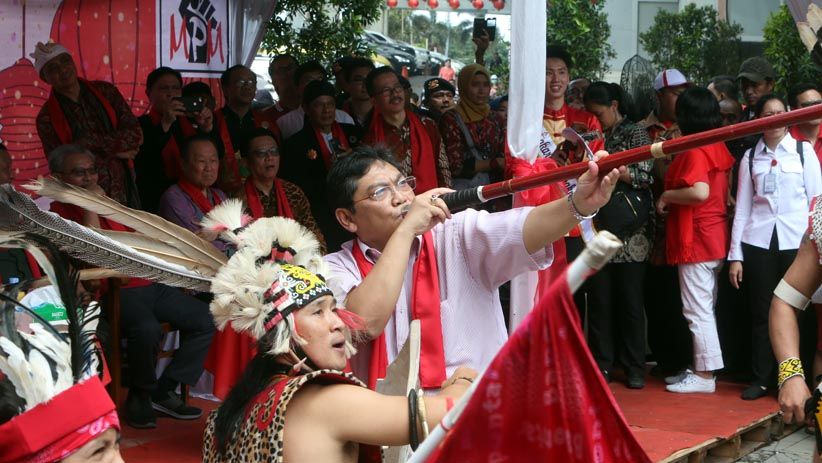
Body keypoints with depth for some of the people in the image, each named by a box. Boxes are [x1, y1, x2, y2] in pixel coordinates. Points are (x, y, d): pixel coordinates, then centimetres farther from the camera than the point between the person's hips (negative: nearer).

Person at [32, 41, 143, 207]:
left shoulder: (105, 92, 7)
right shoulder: (47, 118, -1)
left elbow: (135, 134, 0)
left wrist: (95, 144, -12)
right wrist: (115, 151, -9)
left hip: (124, 191, 3)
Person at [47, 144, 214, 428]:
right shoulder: (57, 213, -1)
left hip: (149, 284, 8)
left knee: (207, 320, -5)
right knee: (147, 329, -35)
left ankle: (164, 391, -2)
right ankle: (140, 397, -9)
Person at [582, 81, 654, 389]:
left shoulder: (635, 133, 3)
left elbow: (644, 176, -7)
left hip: (630, 233, -4)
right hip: (599, 230, 4)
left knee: (630, 300, 0)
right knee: (599, 299, 2)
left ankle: (634, 367, 7)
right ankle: (602, 364, 10)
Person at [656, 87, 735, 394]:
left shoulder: (694, 150, -16)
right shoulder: (719, 148, 10)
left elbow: (699, 192, -29)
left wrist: (666, 196, -14)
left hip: (695, 240, -9)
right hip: (716, 238, 9)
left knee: (698, 310, -4)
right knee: (705, 308, 14)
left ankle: (704, 375, 0)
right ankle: (701, 367, 22)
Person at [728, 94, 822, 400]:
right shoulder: (750, 157, 9)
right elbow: (742, 208, 8)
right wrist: (735, 255, 4)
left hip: (796, 241, -1)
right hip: (757, 242, 1)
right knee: (761, 312, 4)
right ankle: (761, 378, 14)